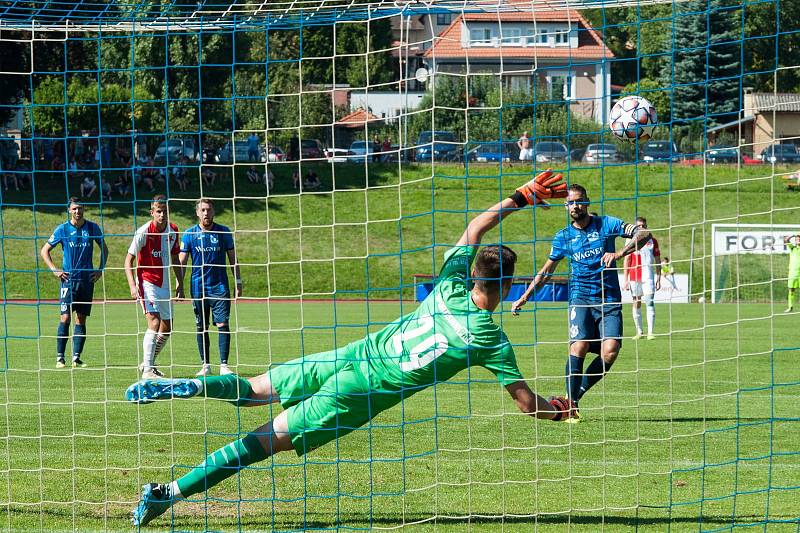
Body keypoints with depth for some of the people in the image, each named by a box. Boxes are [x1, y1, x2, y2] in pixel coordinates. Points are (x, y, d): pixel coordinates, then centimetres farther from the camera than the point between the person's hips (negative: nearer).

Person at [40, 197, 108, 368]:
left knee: (81, 319, 2)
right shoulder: (62, 229, 0)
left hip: (87, 279, 2)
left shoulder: (92, 228, 6)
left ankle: (76, 357, 5)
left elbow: (104, 248, 20)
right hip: (68, 279, -2)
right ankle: (60, 357, -5)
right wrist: (54, 270, -4)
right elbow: (44, 251, 7)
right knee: (66, 317, -10)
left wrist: (100, 269, 10)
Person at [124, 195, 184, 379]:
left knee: (167, 328, 11)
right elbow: (129, 260, -10)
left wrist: (180, 284, 14)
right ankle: (147, 370, -22)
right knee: (154, 323, -21)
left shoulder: (173, 231, 3)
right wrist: (133, 286, -21)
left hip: (164, 284, 7)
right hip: (147, 283, -7)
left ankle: (148, 363, 29)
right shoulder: (144, 232, -14)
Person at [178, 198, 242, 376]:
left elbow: (232, 258, 9)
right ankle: (205, 365, 13)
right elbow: (181, 261, 5)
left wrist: (238, 281, 5)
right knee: (201, 328, 5)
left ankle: (224, 365, -7)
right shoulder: (189, 234, 3)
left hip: (220, 286, -1)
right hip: (198, 287, 1)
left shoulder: (223, 232, 3)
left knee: (223, 325, -9)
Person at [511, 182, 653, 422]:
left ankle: (575, 393, 1)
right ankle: (572, 405, -13)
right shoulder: (563, 237, 9)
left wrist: (620, 253, -20)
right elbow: (547, 270, 21)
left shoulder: (606, 224, 3)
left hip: (609, 300, 0)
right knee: (579, 346, -23)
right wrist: (524, 298, 16)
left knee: (610, 352, -19)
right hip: (581, 298, 0)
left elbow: (644, 234, -5)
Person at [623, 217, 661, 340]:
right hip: (634, 277, 1)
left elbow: (658, 261, 12)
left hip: (648, 277, -1)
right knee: (636, 304, 5)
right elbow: (626, 260, 4)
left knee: (650, 302, -11)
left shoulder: (652, 241, 9)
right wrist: (626, 280, -1)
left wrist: (658, 278, 6)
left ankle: (651, 332, -14)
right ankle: (639, 332, 14)